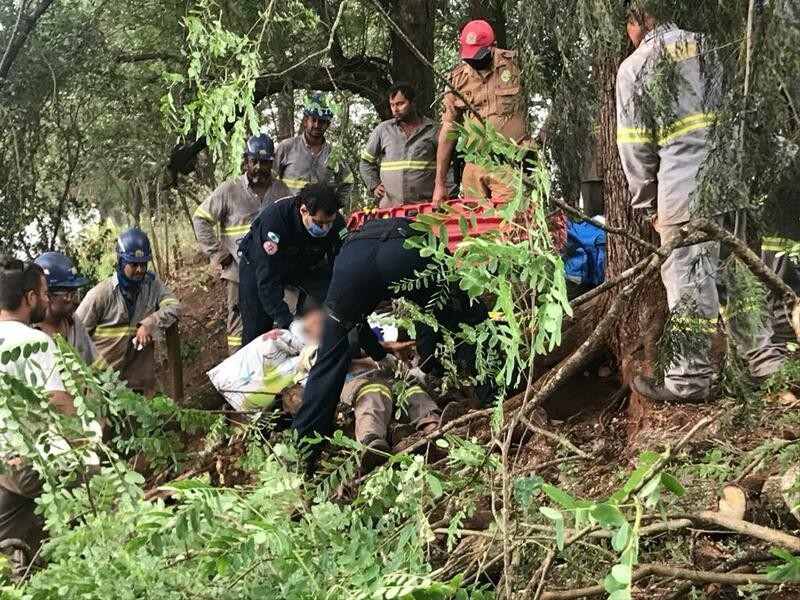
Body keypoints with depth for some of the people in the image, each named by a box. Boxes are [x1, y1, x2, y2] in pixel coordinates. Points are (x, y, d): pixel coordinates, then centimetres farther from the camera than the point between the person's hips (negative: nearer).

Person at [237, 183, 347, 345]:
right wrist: (285, 322, -44)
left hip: (305, 264, 3)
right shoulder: (273, 218, -41)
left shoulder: (336, 223, -28)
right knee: (256, 328, -8)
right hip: (261, 264, -3)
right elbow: (267, 278, -39)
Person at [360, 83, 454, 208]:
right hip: (389, 205, 2)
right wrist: (374, 186, 11)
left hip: (425, 204, -2)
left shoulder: (434, 130, 7)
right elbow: (366, 161, 24)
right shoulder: (382, 130, 14)